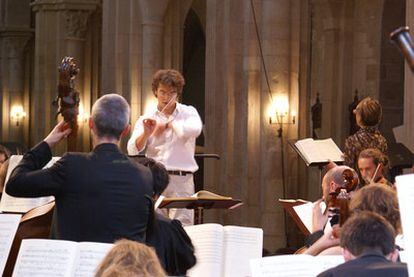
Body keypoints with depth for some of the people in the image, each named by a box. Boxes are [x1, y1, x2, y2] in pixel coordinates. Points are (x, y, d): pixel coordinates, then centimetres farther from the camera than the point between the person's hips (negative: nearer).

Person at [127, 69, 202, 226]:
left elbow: (195, 129, -16)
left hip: (182, 179, -1)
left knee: (182, 225, -9)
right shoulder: (146, 120, 9)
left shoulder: (188, 112, 8)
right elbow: (133, 150, -3)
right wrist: (146, 134, -21)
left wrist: (167, 125, -9)